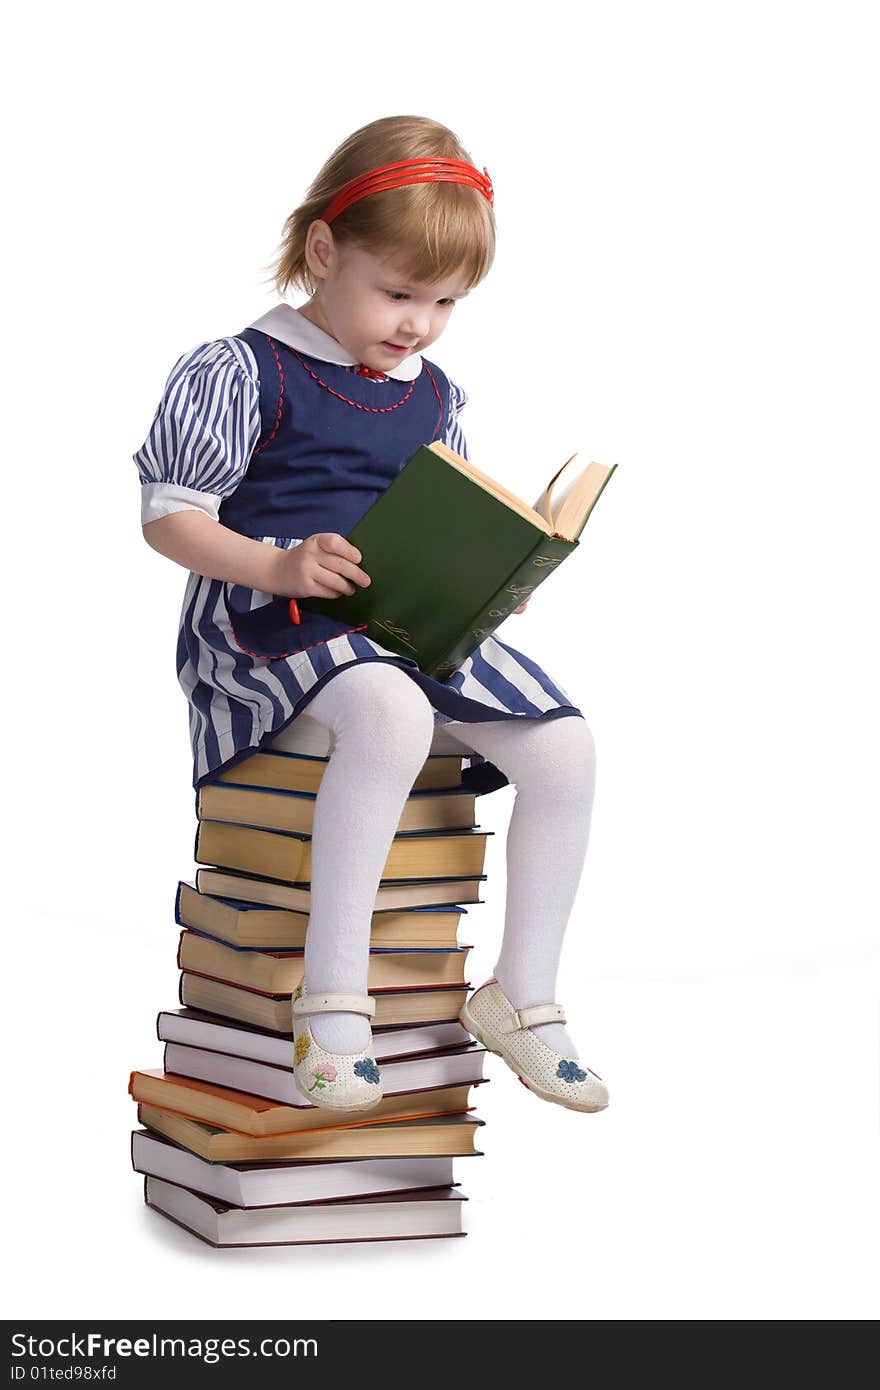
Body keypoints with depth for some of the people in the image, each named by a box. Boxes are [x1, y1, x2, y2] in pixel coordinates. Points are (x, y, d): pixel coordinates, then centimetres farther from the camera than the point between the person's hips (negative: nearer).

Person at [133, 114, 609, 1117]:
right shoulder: (243, 374, -4)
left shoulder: (435, 398, 15)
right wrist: (279, 567, -21)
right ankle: (332, 993, -32)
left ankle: (521, 995, 2)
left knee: (563, 744, -12)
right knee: (389, 713, -39)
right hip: (269, 622, -7)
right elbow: (166, 517, -5)